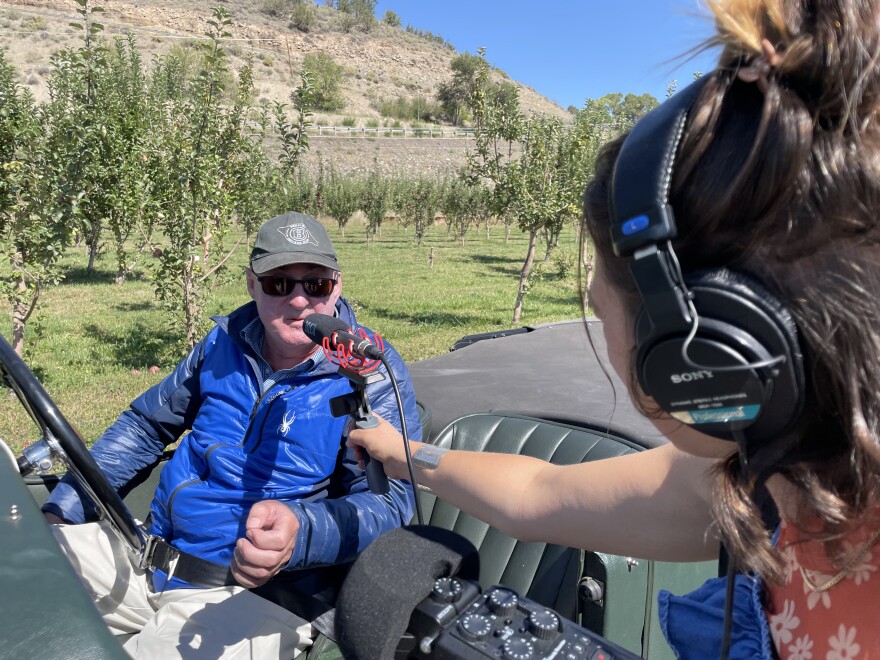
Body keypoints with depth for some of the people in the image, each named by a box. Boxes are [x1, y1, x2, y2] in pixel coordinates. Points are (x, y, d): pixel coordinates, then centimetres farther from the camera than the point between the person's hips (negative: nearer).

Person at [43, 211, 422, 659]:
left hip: (255, 596, -5)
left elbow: (388, 500, -20)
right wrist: (57, 512, 9)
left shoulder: (374, 373, -12)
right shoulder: (227, 340, 4)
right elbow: (145, 424, 16)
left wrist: (299, 530, -40)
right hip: (148, 555, 6)